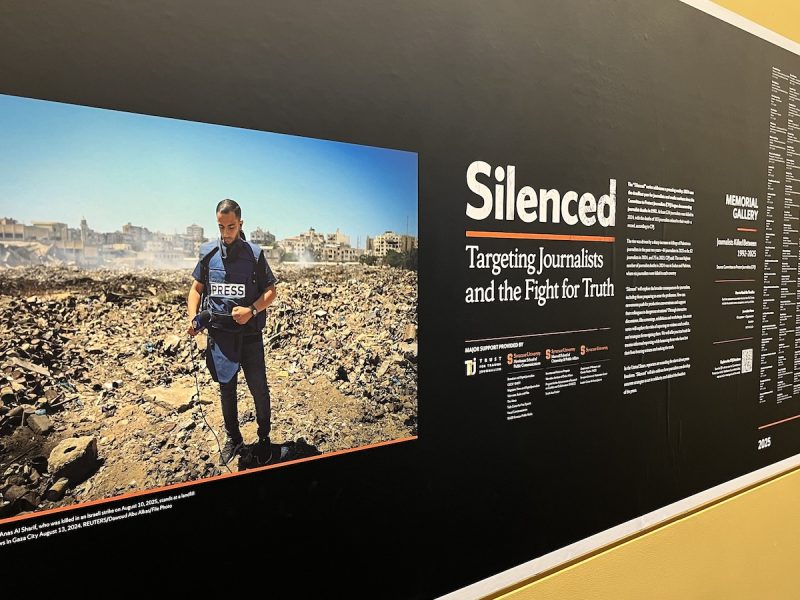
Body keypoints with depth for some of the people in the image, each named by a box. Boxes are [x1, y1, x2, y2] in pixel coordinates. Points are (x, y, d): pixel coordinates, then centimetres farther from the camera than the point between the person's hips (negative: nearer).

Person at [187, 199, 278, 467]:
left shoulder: (254, 253, -5)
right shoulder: (208, 252, 2)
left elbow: (270, 291, -1)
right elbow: (197, 288, 12)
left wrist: (252, 309, -19)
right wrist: (193, 317, -4)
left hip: (249, 333, -2)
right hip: (219, 332, 2)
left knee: (259, 388, 5)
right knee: (226, 388, 14)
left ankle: (264, 438, 27)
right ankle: (233, 437, 33)